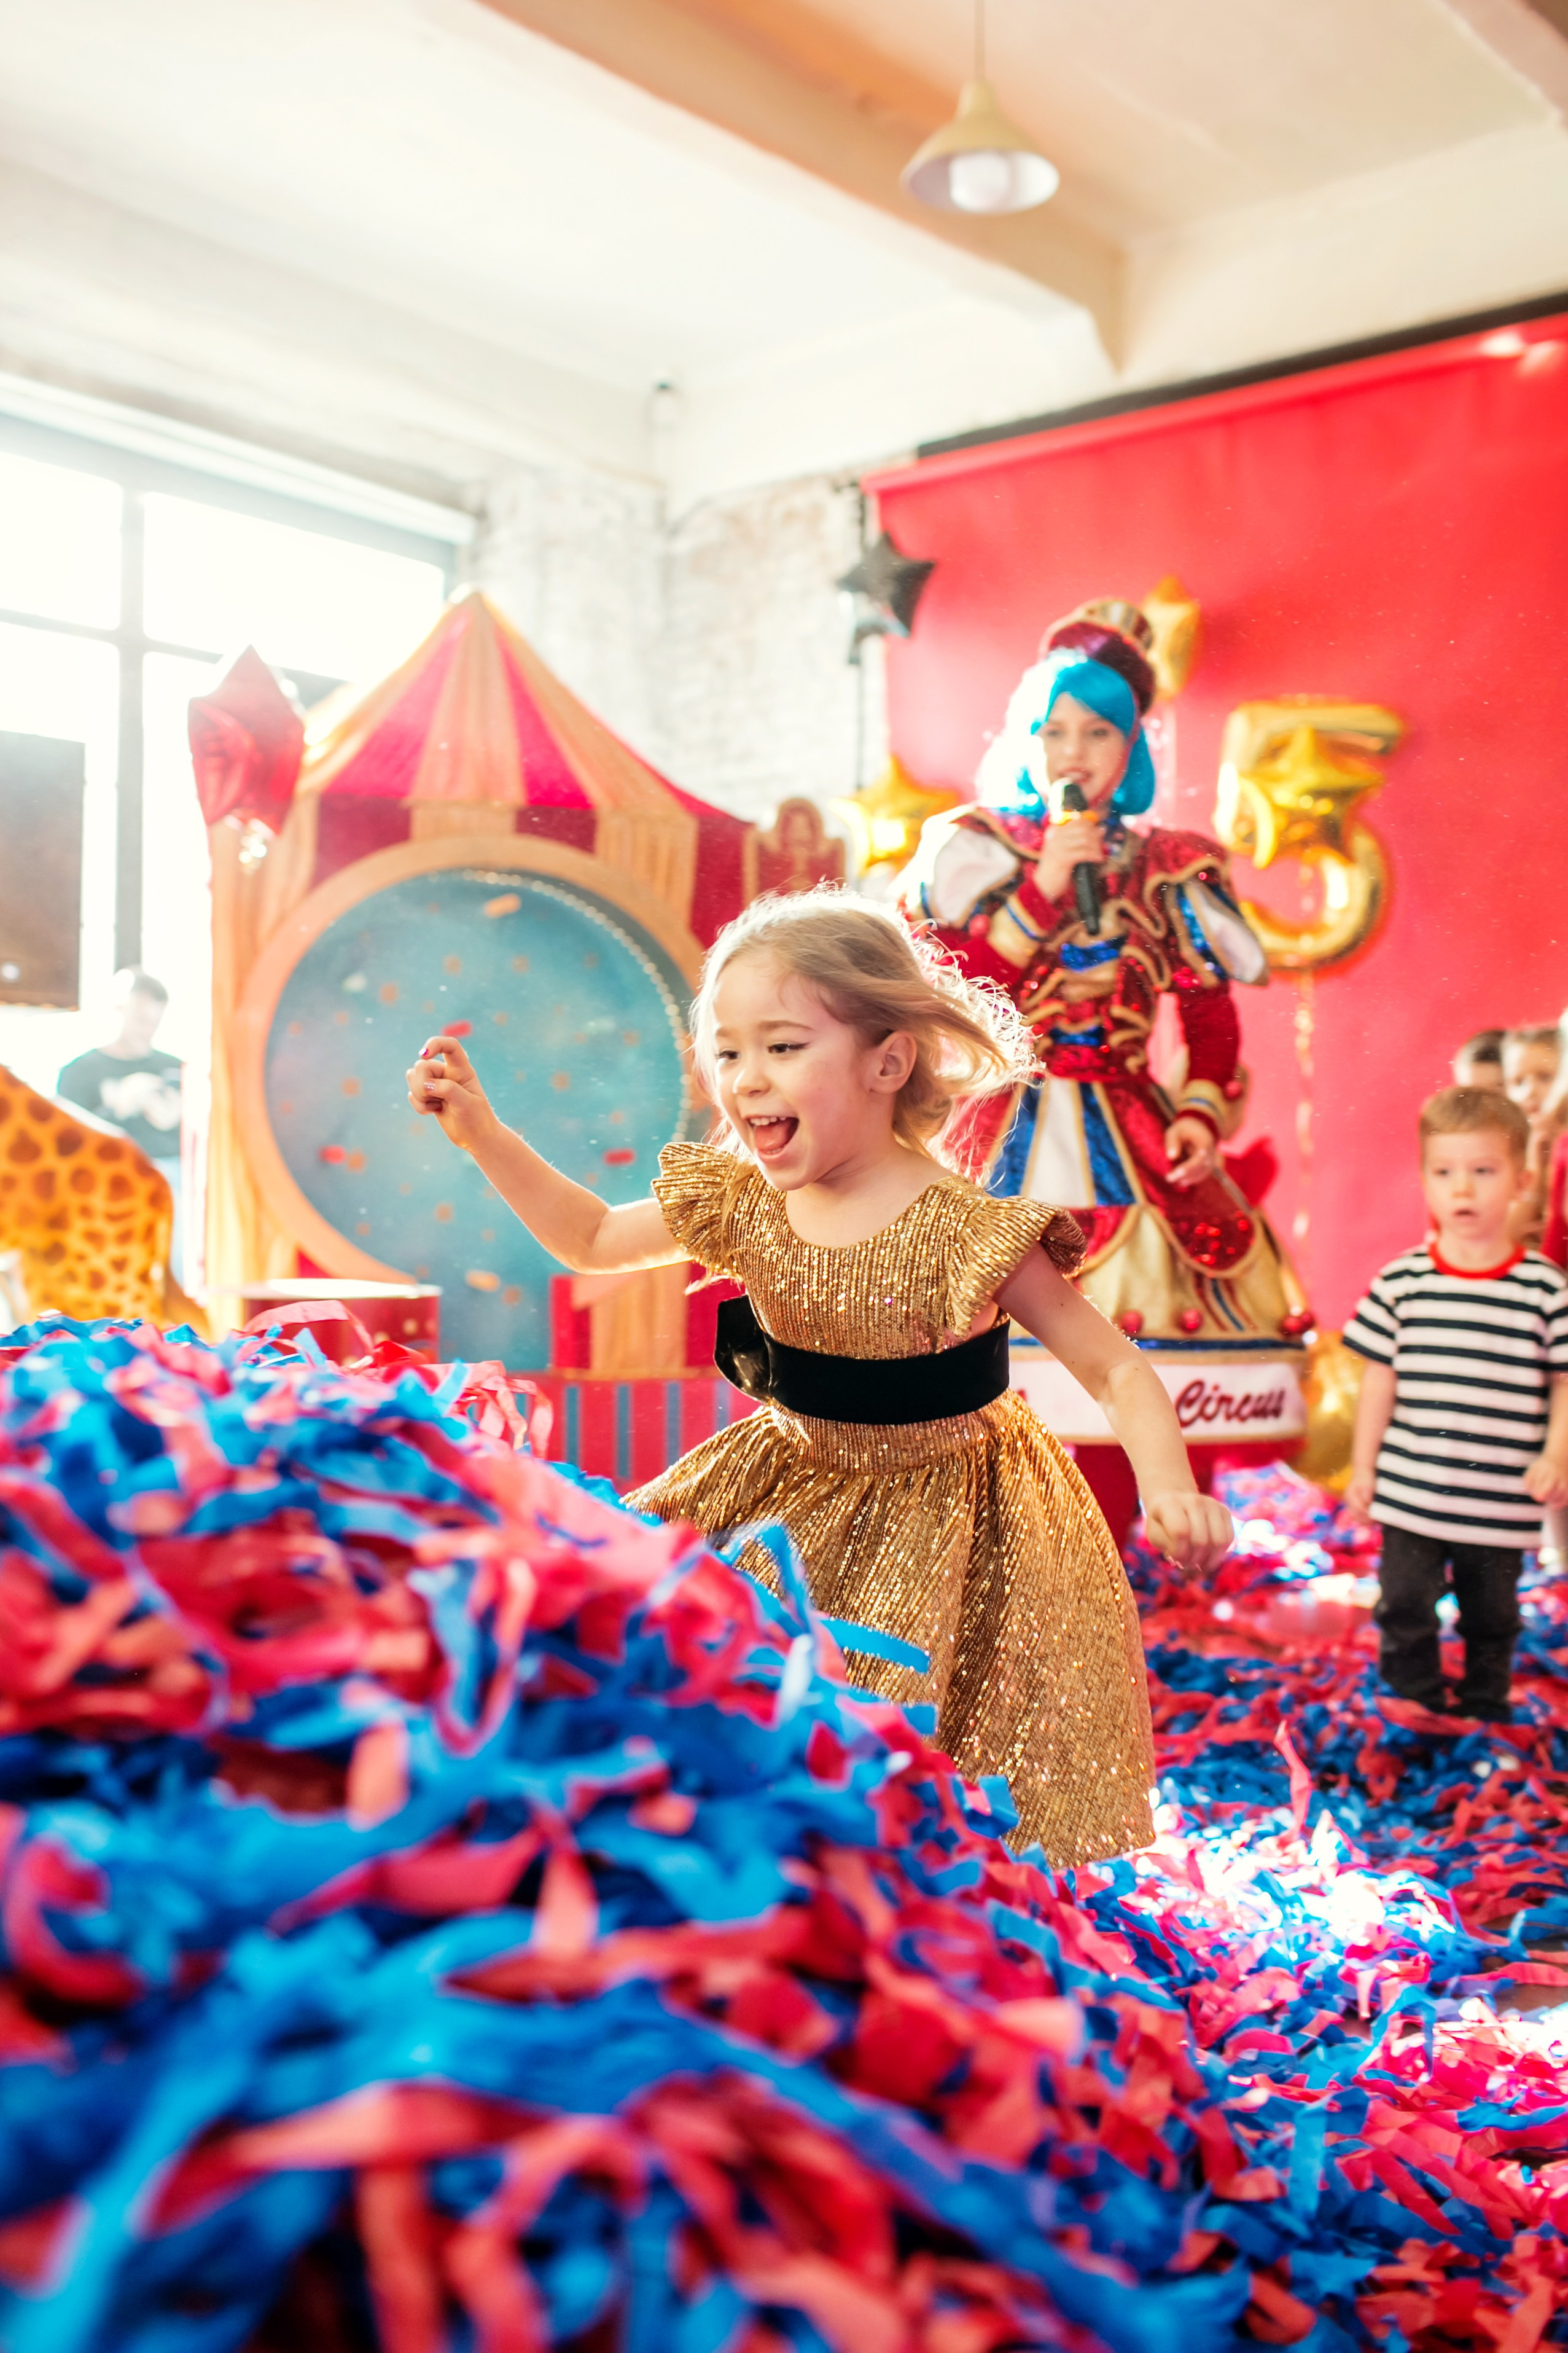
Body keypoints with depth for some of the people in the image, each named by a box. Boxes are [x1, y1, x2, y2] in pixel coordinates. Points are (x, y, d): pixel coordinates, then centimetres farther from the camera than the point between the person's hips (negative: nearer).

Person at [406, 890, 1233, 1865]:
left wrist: (1169, 1488, -38)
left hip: (937, 1510, -6)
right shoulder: (738, 1205, -6)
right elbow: (593, 1239, 10)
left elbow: (1115, 1366, -20)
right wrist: (482, 1131, 1)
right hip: (796, 1488, 6)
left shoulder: (967, 1233, -25)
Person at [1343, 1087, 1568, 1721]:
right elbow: (1380, 1379, 3)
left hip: (1500, 1501, 0)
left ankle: (1484, 1712, 35)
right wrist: (1363, 1467, 5)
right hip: (1410, 1494, 1)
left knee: (1492, 1615, 16)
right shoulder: (1402, 1282, -4)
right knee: (1405, 1609, 9)